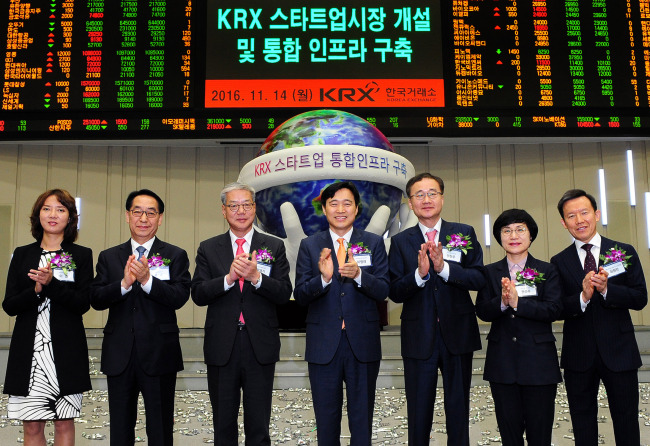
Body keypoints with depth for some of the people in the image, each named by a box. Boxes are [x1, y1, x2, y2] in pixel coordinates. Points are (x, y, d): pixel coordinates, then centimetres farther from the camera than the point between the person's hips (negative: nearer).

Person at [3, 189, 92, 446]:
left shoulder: (82, 255, 4)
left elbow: (83, 304, -5)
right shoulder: (22, 254, 9)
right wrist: (37, 290, -14)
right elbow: (9, 306, 4)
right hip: (29, 351, 2)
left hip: (66, 353, -1)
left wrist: (52, 283, -18)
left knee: (64, 423, 6)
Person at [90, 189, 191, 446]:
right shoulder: (109, 257, 9)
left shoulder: (175, 256, 1)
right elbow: (96, 300, -2)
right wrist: (124, 283, -20)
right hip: (119, 357, 3)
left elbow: (180, 297, -12)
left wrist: (147, 280, -26)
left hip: (159, 357, -2)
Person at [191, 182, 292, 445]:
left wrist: (256, 277, -21)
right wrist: (229, 278, -20)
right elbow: (198, 295, -4)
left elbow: (284, 294, -5)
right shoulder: (208, 249, 6)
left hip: (260, 347, -1)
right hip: (221, 347, 1)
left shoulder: (274, 247, 3)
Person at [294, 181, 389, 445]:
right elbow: (300, 296, -5)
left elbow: (383, 291, -6)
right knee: (326, 419, 12)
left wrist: (359, 275, -25)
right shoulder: (309, 246, 2)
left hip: (363, 343, 0)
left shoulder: (374, 243, 2)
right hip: (323, 345, 0)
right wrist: (323, 278, -24)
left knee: (362, 419, 12)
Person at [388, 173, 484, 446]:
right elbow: (395, 292, -4)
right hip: (419, 338, 0)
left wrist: (444, 267, -21)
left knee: (458, 410, 13)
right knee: (419, 412, 10)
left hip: (458, 334, 1)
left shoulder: (465, 233, 3)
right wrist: (419, 273, -22)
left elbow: (479, 279, -7)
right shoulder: (401, 241, 2)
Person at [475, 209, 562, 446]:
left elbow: (554, 310, -10)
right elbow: (482, 311, -3)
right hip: (502, 362, 2)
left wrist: (517, 302, -22)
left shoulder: (547, 271, 4)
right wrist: (502, 302, -23)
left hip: (539, 363, -1)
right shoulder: (489, 272, 8)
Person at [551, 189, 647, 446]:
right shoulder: (559, 262, 2)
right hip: (579, 355, 1)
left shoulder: (624, 252, 1)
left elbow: (640, 299, -5)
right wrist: (582, 297, -23)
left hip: (619, 352, -1)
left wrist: (607, 289, -21)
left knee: (626, 421, 10)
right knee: (582, 423, 14)